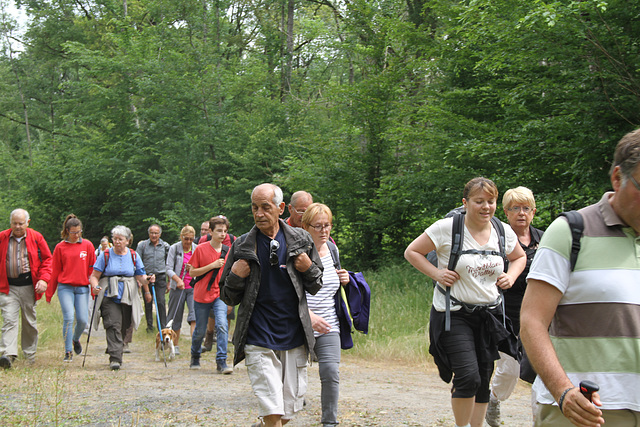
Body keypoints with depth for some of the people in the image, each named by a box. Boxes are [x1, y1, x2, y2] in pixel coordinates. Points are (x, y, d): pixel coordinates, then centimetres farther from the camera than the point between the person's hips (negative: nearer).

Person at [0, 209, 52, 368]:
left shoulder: (36, 237, 2)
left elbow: (47, 259, 5)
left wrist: (44, 278, -8)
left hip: (29, 287, 1)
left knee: (29, 322, 9)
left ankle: (30, 356, 22)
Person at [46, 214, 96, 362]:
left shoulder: (87, 245, 6)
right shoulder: (60, 247, 5)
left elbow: (93, 268, 9)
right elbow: (55, 271, 10)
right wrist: (49, 293, 11)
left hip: (82, 288, 1)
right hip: (65, 287, -1)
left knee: (83, 320, -5)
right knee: (68, 318, -12)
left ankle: (76, 339, 28)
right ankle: (68, 352, -3)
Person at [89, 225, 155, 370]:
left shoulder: (133, 256, 10)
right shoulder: (105, 255, 4)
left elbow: (140, 276, 8)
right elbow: (94, 276, 1)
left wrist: (146, 280, -12)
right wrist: (95, 286, -18)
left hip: (128, 298, 3)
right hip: (109, 297, -3)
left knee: (124, 327, 6)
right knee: (113, 326, -16)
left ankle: (114, 351, 26)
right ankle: (115, 359, -20)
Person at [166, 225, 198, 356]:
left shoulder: (196, 249, 5)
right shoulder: (174, 248, -1)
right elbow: (169, 268, -5)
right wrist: (177, 280, -19)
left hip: (193, 286, 1)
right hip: (178, 287, -1)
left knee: (195, 313, -17)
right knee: (175, 316, 7)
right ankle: (175, 346, 21)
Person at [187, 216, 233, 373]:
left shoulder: (227, 250, 4)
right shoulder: (201, 249, -6)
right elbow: (192, 272, -7)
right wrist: (212, 266, -16)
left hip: (219, 295, 2)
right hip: (202, 295, -2)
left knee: (222, 325, -19)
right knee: (200, 331, 8)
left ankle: (221, 362, -16)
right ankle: (195, 358, 34)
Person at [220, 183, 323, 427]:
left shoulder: (300, 240, 5)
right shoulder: (242, 247, 1)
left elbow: (316, 287, 14)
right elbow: (228, 298, 8)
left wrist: (308, 269, -7)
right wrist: (236, 277, -12)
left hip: (295, 339, 3)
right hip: (259, 341, -2)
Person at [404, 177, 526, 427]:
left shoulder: (504, 232, 4)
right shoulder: (447, 228, -10)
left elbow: (519, 257, 24)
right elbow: (412, 252, 0)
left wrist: (511, 277, 5)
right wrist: (436, 273, -12)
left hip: (489, 315, 5)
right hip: (454, 314, -5)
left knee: (483, 381, 8)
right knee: (468, 377, -17)